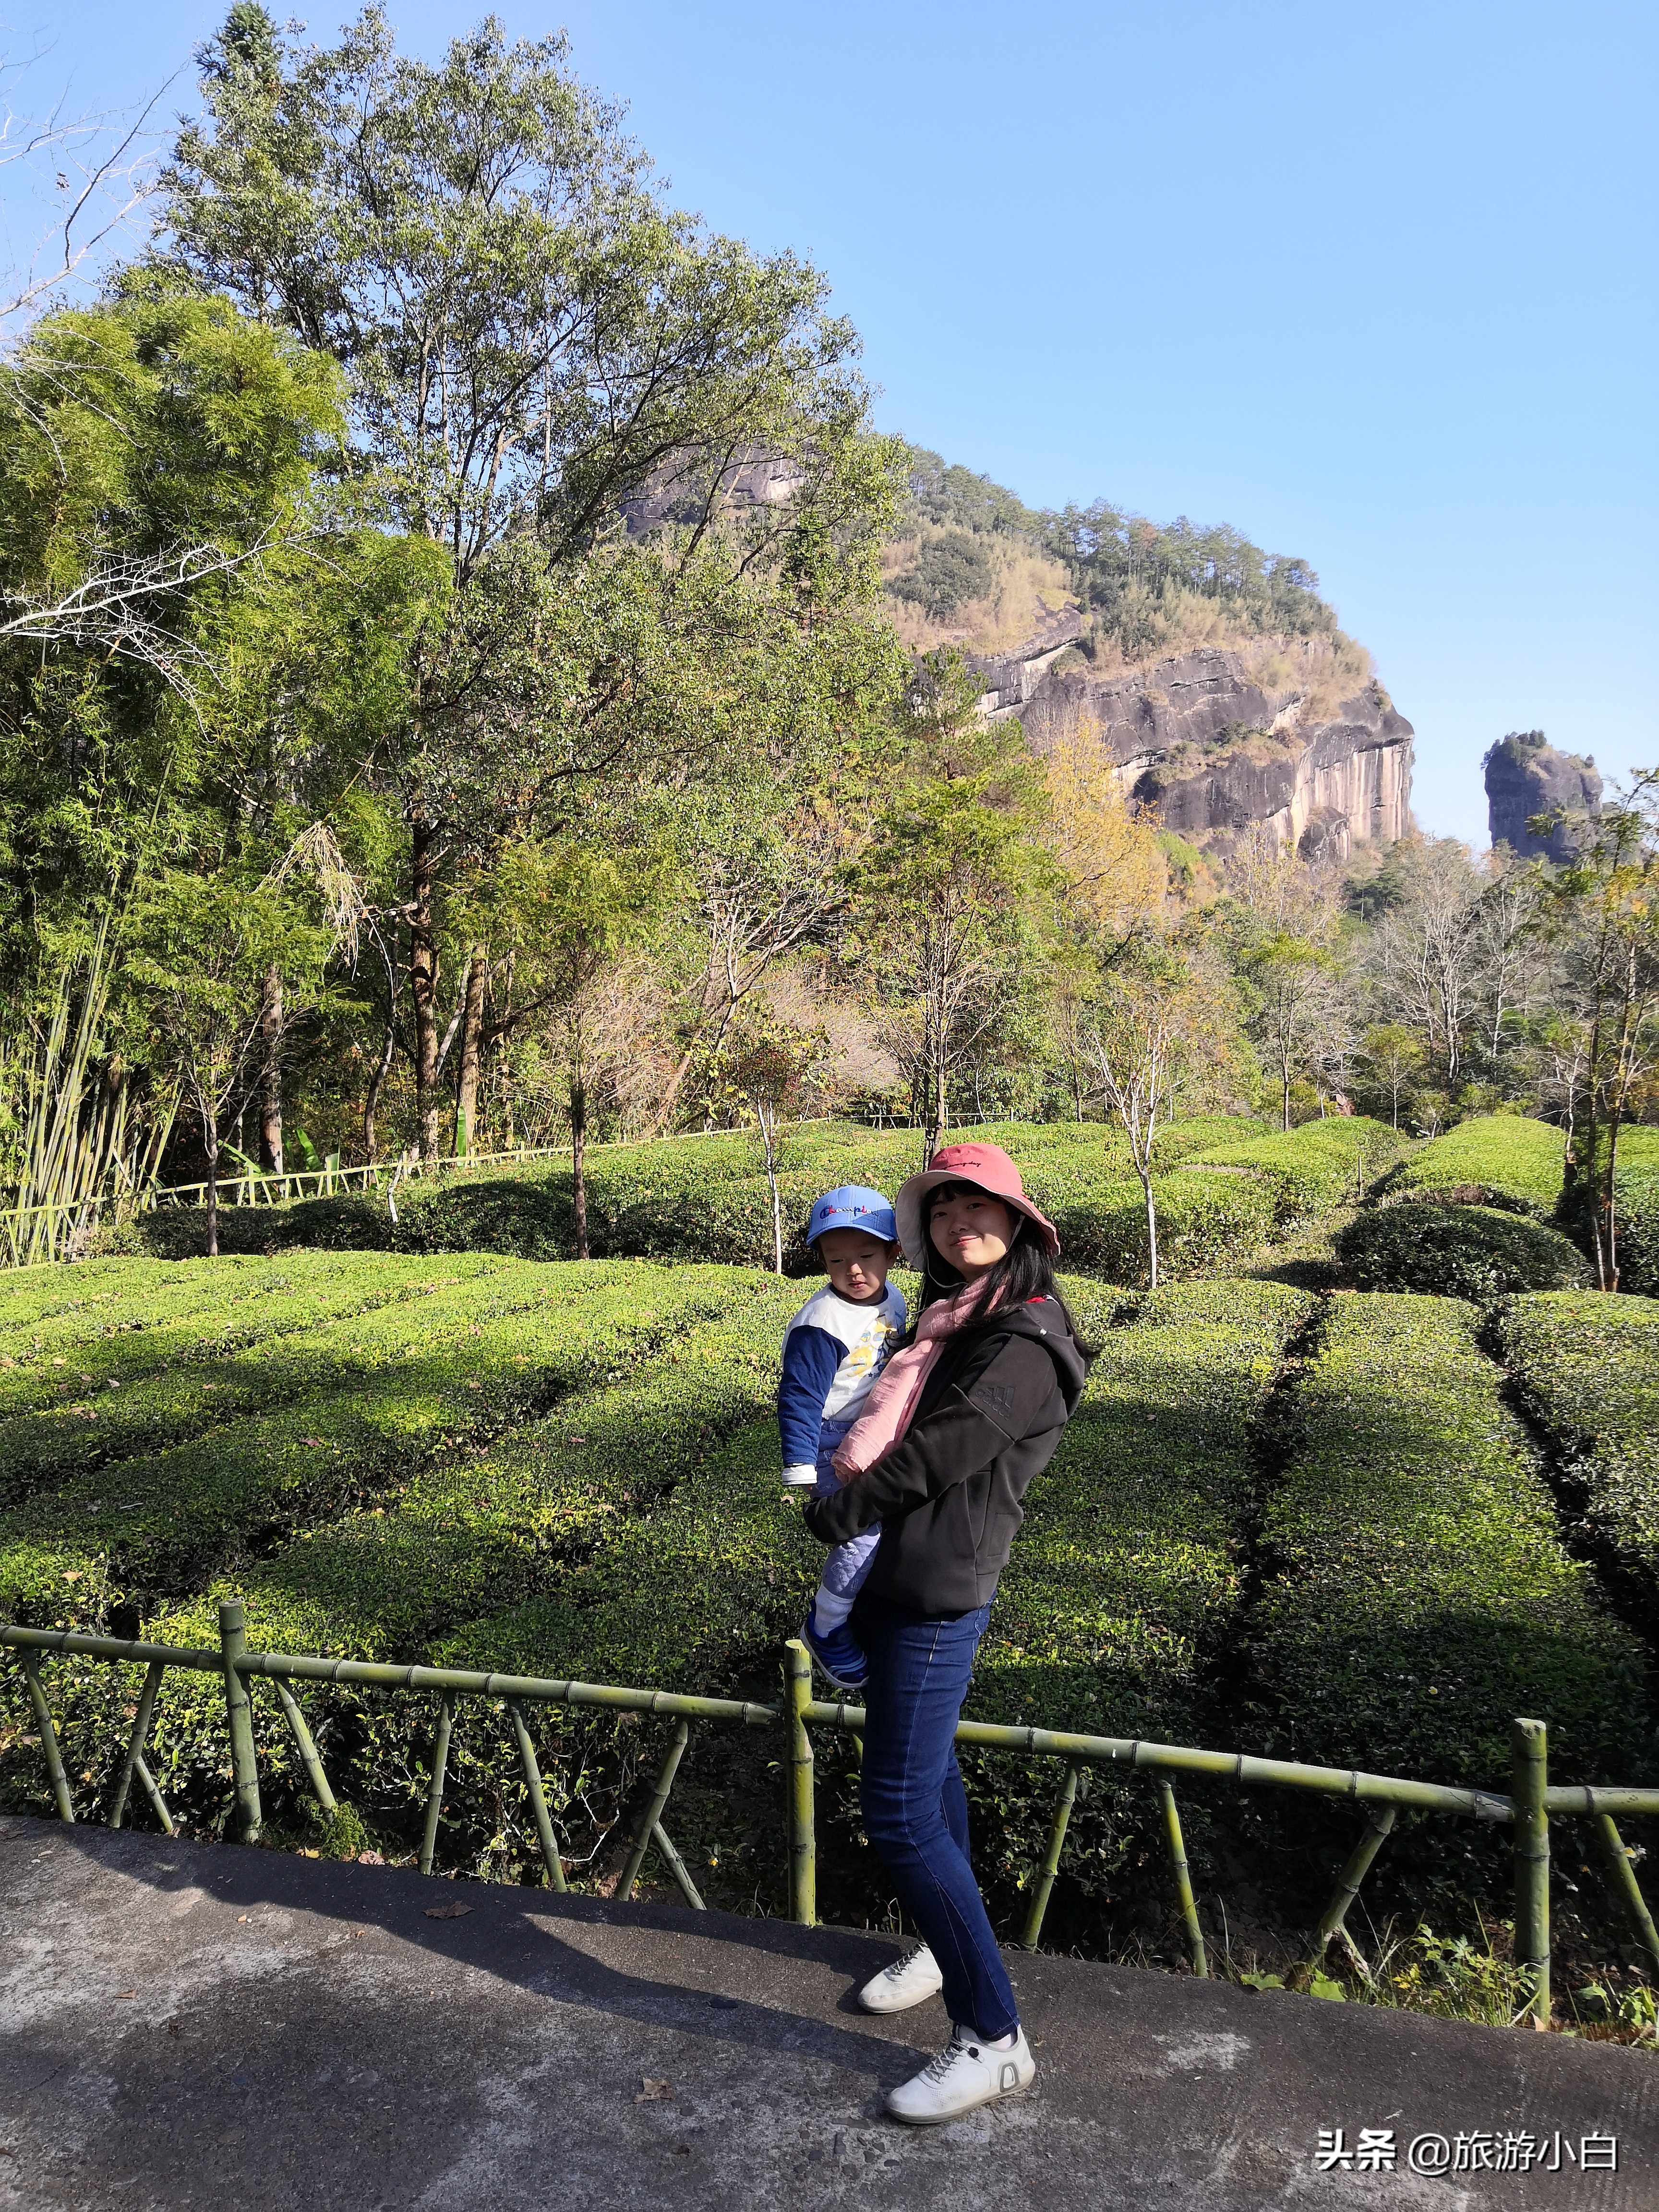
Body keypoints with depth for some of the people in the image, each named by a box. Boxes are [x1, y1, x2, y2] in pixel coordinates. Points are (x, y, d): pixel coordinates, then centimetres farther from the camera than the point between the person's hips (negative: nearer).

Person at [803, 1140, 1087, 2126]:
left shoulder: (1023, 1340, -18)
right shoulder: (953, 1316, 11)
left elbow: (944, 1448, -21)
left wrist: (840, 1511, -9)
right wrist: (857, 1506, 3)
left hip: (938, 1591, -10)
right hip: (910, 1578, 10)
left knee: (899, 1809, -7)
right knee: (929, 1766, 23)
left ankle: (995, 2039, 4)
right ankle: (952, 1944, 43)